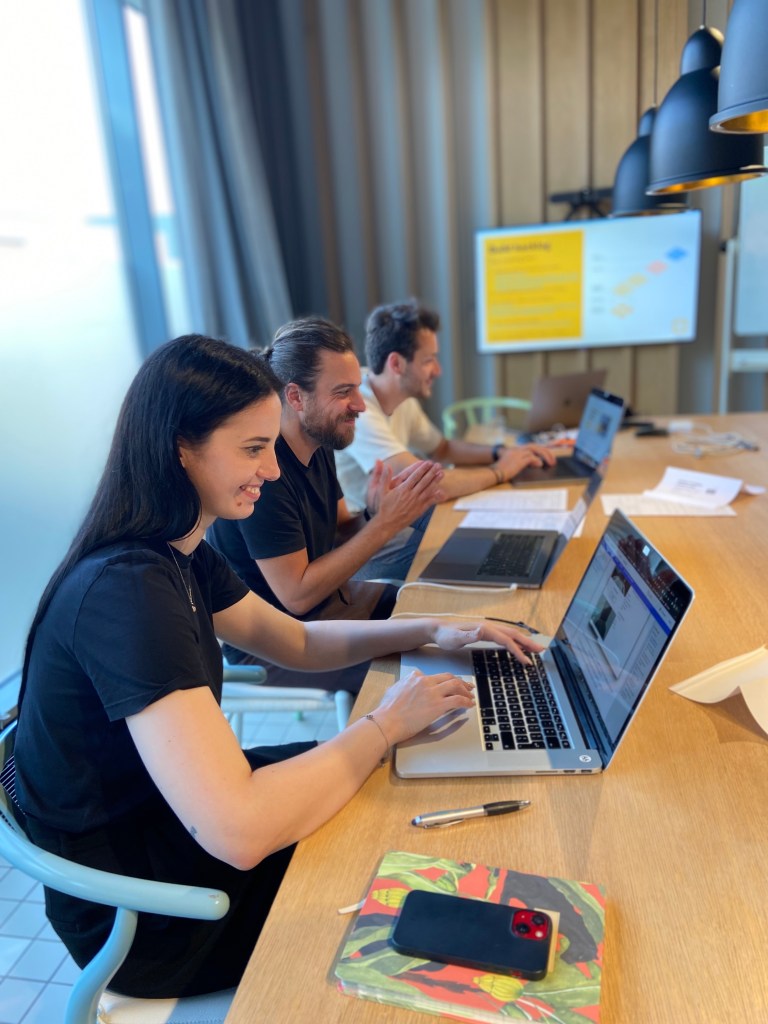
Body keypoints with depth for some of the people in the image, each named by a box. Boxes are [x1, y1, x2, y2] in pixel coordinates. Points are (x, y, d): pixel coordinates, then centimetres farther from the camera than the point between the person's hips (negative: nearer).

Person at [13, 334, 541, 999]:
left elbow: (300, 643, 8)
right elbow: (237, 832, -38)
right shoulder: (126, 591, -33)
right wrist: (385, 725, -24)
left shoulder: (179, 554, -3)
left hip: (177, 811, 8)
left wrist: (433, 631, -4)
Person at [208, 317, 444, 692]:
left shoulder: (318, 442, -1)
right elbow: (296, 596, -25)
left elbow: (339, 532, 5)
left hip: (327, 595, 9)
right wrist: (385, 524, -26)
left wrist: (374, 515, -18)